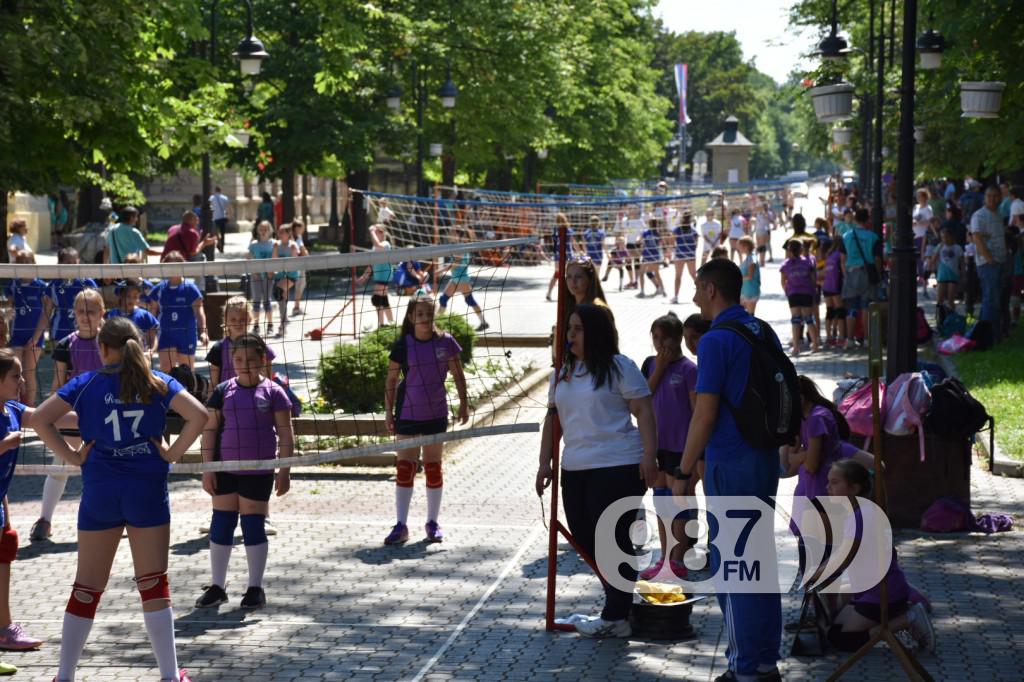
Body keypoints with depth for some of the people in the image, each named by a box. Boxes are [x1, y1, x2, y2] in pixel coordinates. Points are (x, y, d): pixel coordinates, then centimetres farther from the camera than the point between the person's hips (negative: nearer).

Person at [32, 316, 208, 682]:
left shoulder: (86, 384, -1)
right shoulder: (158, 383, 1)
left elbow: (40, 419, -9)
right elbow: (198, 414, -11)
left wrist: (71, 456, -3)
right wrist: (173, 453, -4)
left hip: (100, 491, 0)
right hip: (148, 490, 0)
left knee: (86, 587, 8)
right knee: (154, 584, 6)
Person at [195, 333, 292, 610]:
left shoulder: (273, 392, -2)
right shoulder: (223, 391, 3)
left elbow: (285, 434, -1)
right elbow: (210, 429, 3)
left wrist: (284, 470, -6)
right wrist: (207, 468, -3)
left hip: (258, 471, -2)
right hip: (225, 469, 2)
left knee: (253, 525, 2)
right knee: (221, 524, 5)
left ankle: (255, 588, 14)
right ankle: (217, 586, 15)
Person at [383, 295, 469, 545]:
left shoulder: (445, 342, -6)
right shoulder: (403, 345, -8)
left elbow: (457, 374, 4)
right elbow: (391, 379, 0)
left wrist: (463, 403, 3)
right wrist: (388, 410, -1)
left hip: (436, 413, 1)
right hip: (408, 412, -1)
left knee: (433, 468, 10)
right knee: (404, 468, 0)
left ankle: (433, 523, 20)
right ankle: (401, 525, 4)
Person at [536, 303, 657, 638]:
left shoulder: (619, 367, -5)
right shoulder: (562, 372, 15)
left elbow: (644, 412, -8)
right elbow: (553, 418, 18)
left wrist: (649, 456, -17)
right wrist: (545, 463, 12)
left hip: (617, 468, -8)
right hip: (574, 470, 8)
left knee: (612, 541, -6)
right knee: (586, 540, 9)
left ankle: (615, 618, 0)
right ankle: (618, 604, 20)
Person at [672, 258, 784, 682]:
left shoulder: (717, 341, -15)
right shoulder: (764, 333, 10)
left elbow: (705, 414, -17)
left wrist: (683, 473, -11)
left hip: (730, 464, -8)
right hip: (765, 458, 8)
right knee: (761, 559, 14)